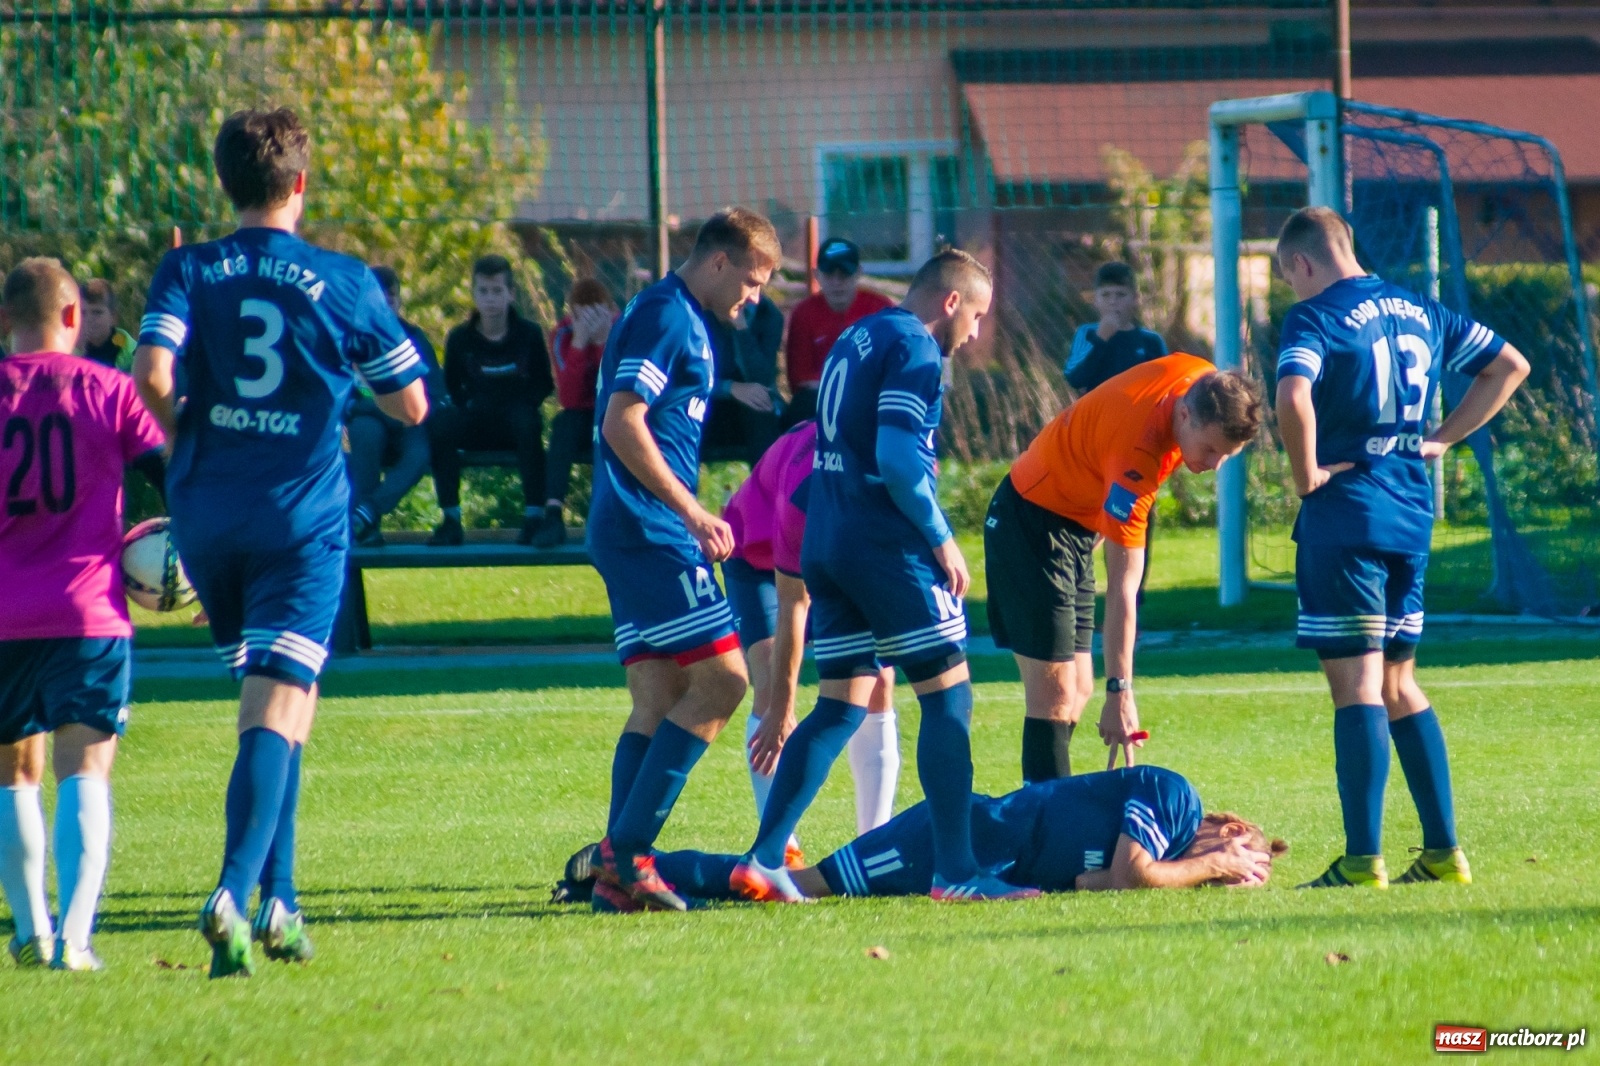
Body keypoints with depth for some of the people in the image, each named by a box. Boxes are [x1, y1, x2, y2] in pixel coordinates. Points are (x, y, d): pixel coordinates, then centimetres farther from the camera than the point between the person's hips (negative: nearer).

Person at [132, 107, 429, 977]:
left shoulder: (187, 271, 2)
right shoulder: (342, 282, 0)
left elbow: (152, 372, -15)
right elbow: (410, 405, 5)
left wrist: (184, 437, 4)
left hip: (206, 513, 3)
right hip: (302, 514, -3)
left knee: (277, 703, 19)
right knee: (276, 707, -8)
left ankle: (277, 899, 19)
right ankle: (236, 892, -27)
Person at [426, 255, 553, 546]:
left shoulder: (529, 334, 1)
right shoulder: (460, 338, 2)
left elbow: (544, 384, 6)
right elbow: (452, 387, 10)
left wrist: (524, 404, -12)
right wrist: (468, 404, -10)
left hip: (516, 421, -1)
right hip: (476, 422, 1)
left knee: (528, 424, -37)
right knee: (439, 423, -29)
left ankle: (534, 516, -30)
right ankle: (451, 519, -24)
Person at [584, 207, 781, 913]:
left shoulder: (683, 321, 20)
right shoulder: (665, 318, -11)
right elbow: (622, 424, -19)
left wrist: (692, 521, 21)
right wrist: (692, 512, -18)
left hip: (636, 535, 10)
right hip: (650, 532, -10)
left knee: (658, 702, 6)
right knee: (721, 678, -11)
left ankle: (622, 866, 1)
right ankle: (625, 851, -13)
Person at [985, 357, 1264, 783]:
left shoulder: (1202, 378, -13)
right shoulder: (1137, 454, -35)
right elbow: (1122, 588, -32)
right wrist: (1120, 692, -31)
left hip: (1075, 522, 9)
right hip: (1032, 522, -9)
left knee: (1077, 691, 9)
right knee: (1054, 698, -14)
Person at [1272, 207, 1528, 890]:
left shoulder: (1315, 316, -9)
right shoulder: (1420, 312, 13)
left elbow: (1294, 397, -28)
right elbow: (1509, 366, 21)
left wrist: (1307, 474, -13)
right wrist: (1443, 438, 16)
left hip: (1344, 513, -7)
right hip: (1411, 512, 7)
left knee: (1357, 682, -7)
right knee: (1398, 684, 15)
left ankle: (1363, 859, -9)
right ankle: (1444, 851, 14)